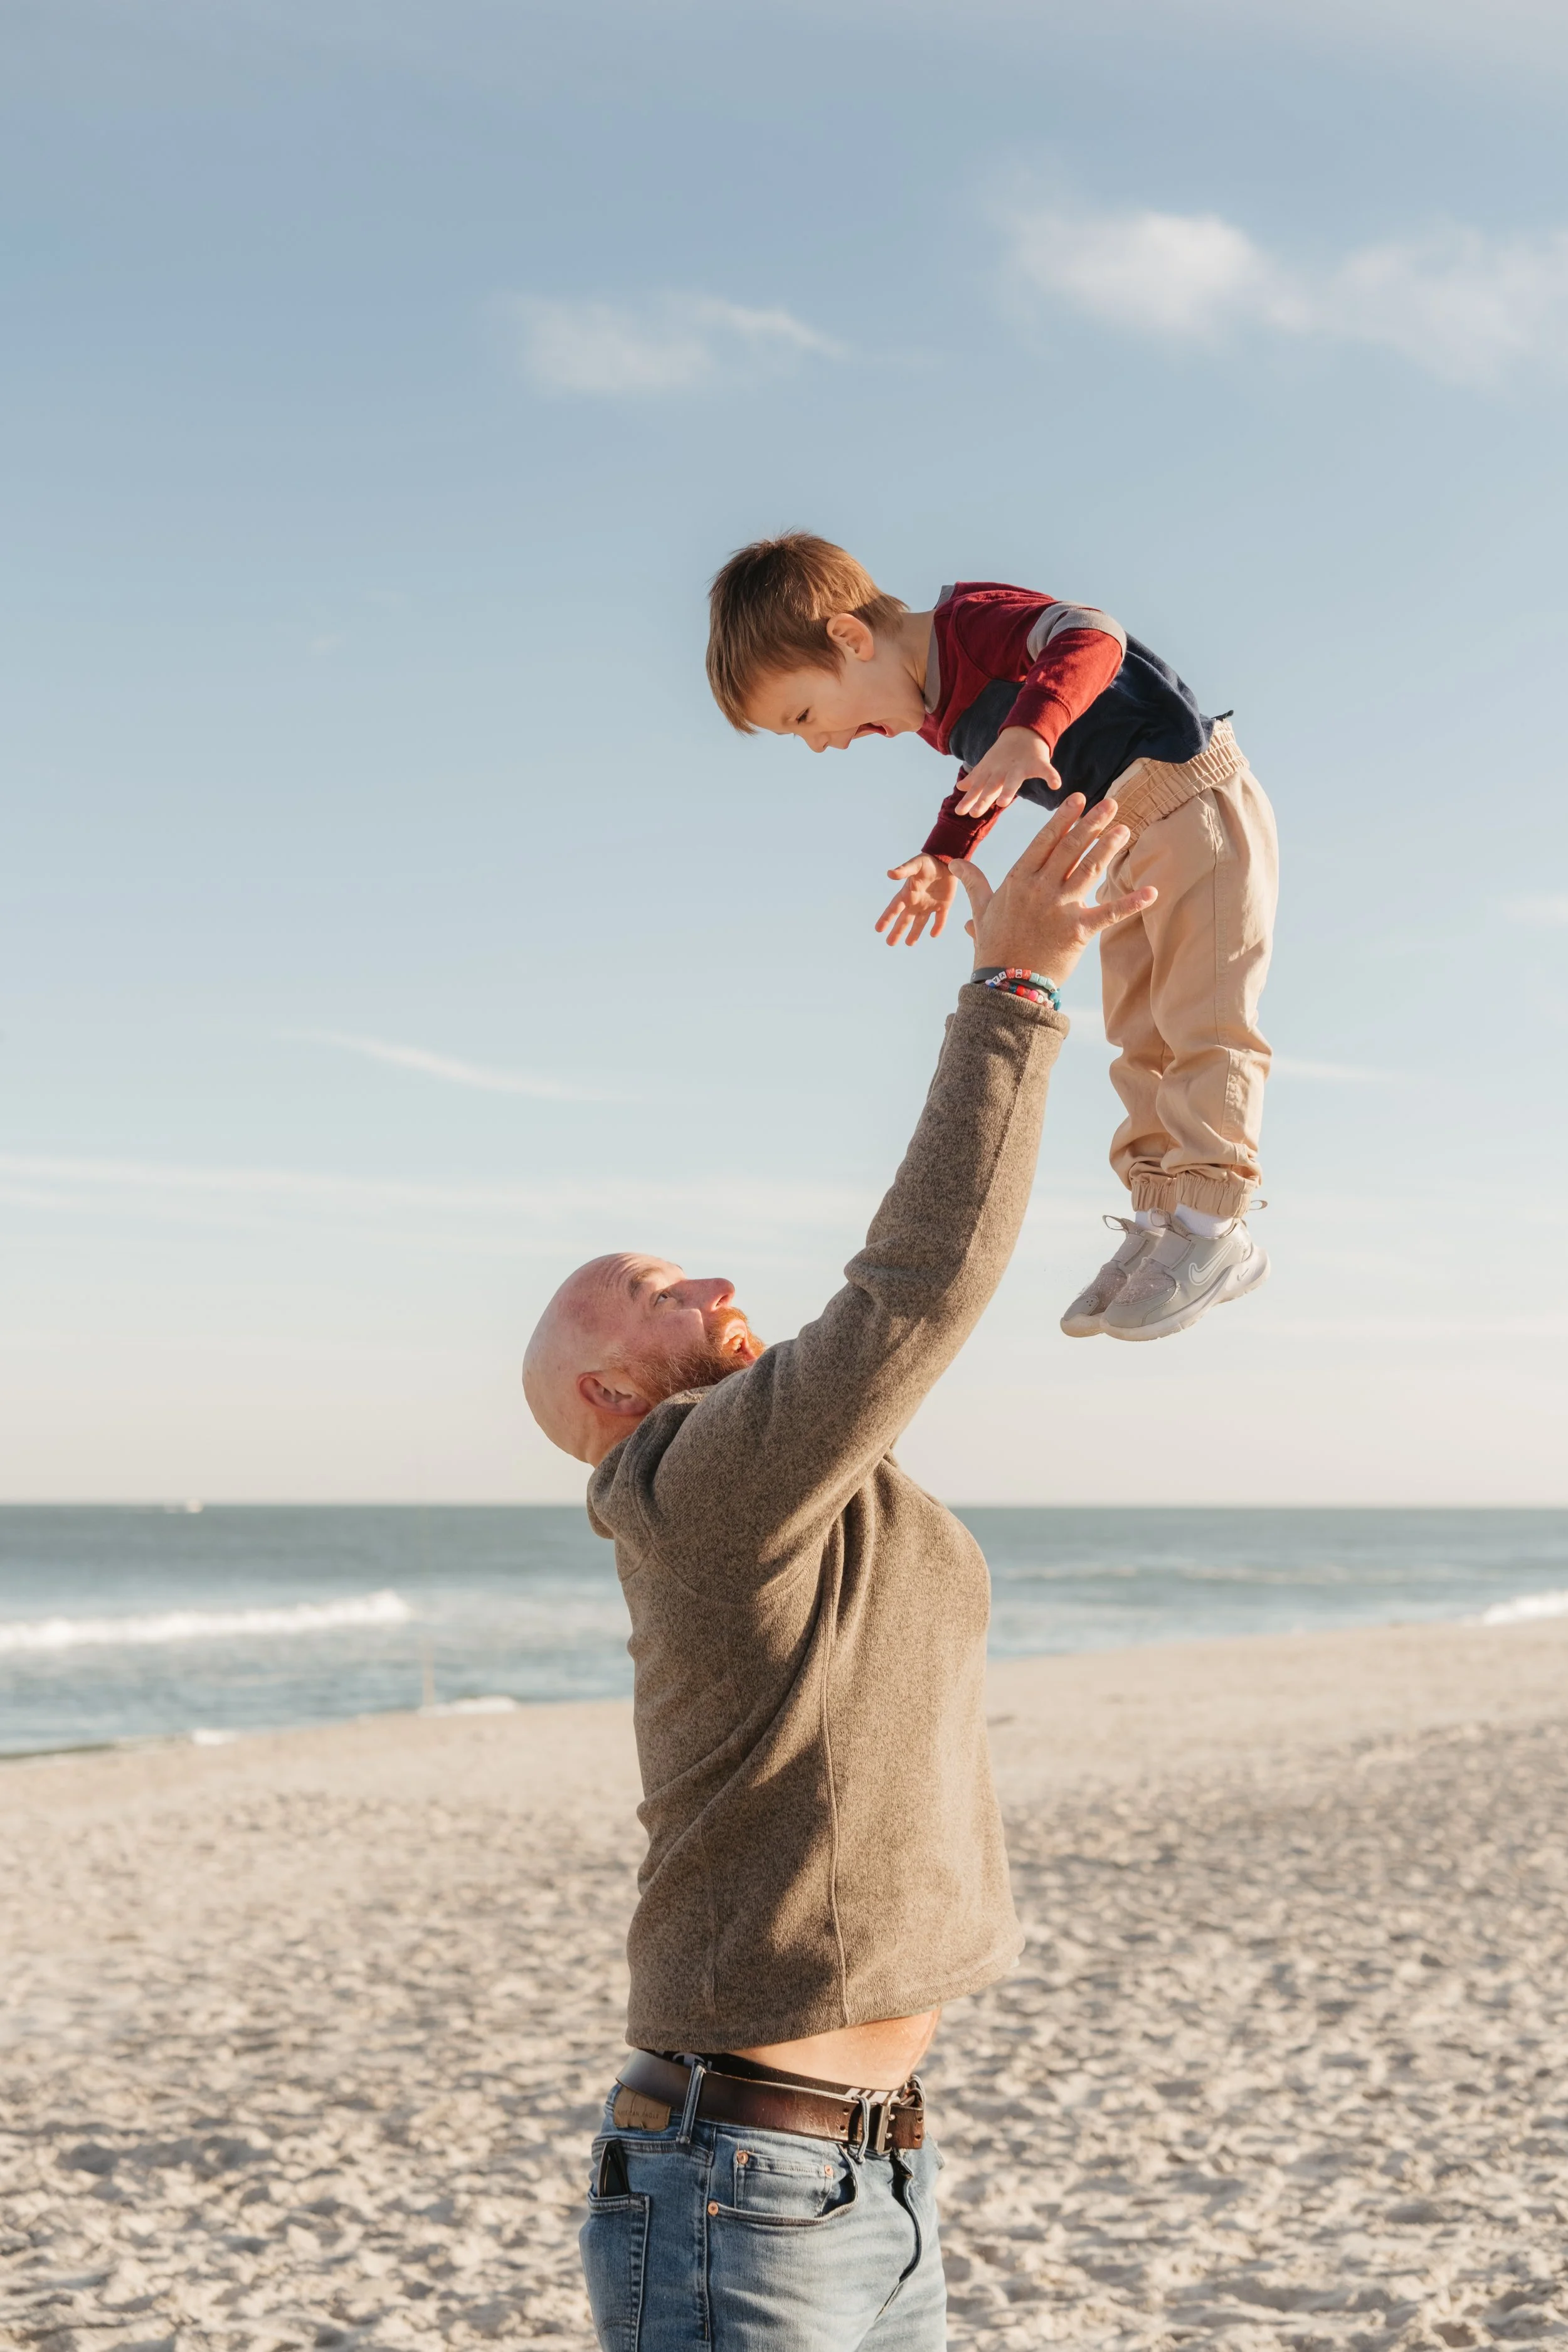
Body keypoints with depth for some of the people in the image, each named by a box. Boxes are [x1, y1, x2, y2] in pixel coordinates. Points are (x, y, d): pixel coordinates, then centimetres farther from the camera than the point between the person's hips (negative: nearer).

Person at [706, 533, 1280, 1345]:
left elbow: (1092, 636, -37)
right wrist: (942, 857, 10)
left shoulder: (974, 619, -21)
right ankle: (1159, 1216, 11)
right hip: (1134, 847, 10)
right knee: (1140, 1036, 8)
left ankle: (1213, 1223, -11)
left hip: (1194, 803, -10)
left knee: (1202, 1016, -11)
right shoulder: (934, 709, 8)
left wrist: (1031, 729, -53)